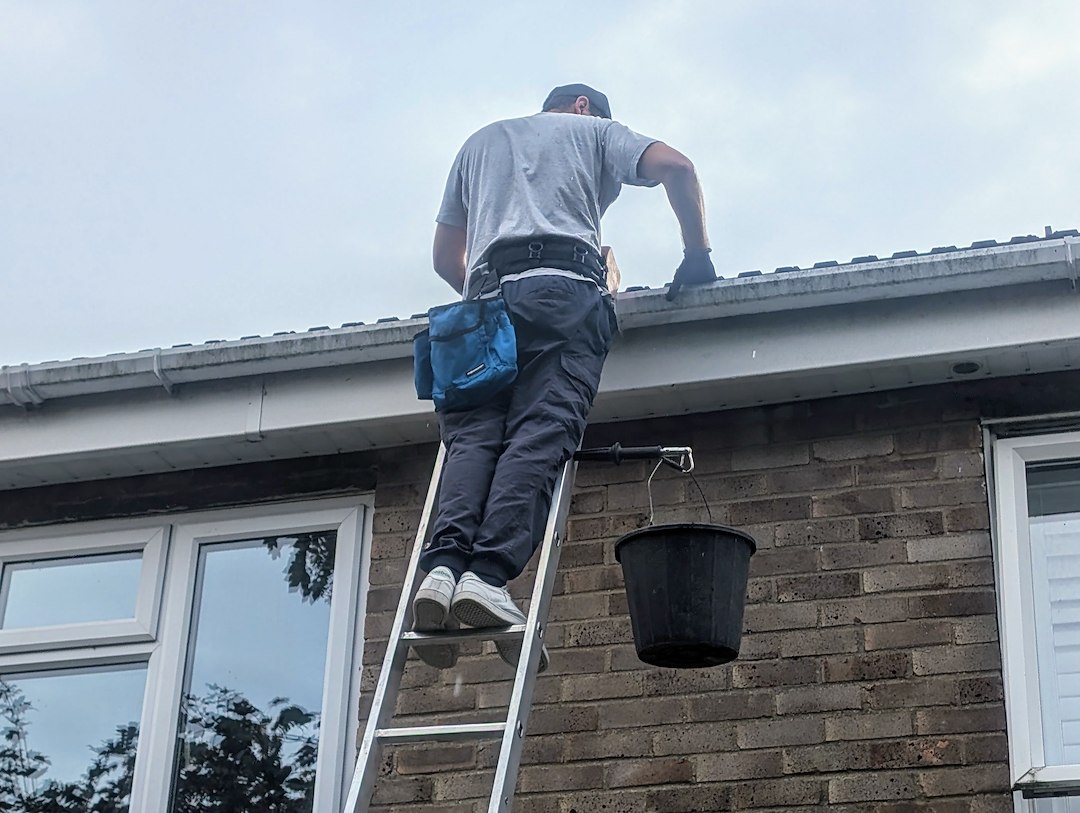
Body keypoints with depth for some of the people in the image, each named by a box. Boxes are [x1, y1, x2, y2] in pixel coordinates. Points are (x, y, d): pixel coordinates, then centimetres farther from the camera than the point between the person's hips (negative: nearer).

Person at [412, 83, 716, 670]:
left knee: (472, 437, -10)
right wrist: (697, 255, 17)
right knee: (541, 434, -19)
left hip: (487, 293, 3)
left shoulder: (480, 142, 39)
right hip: (564, 284, -3)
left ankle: (443, 564, -36)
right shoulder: (593, 130, 28)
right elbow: (674, 166, 10)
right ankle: (489, 574, -39)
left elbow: (445, 258, 35)